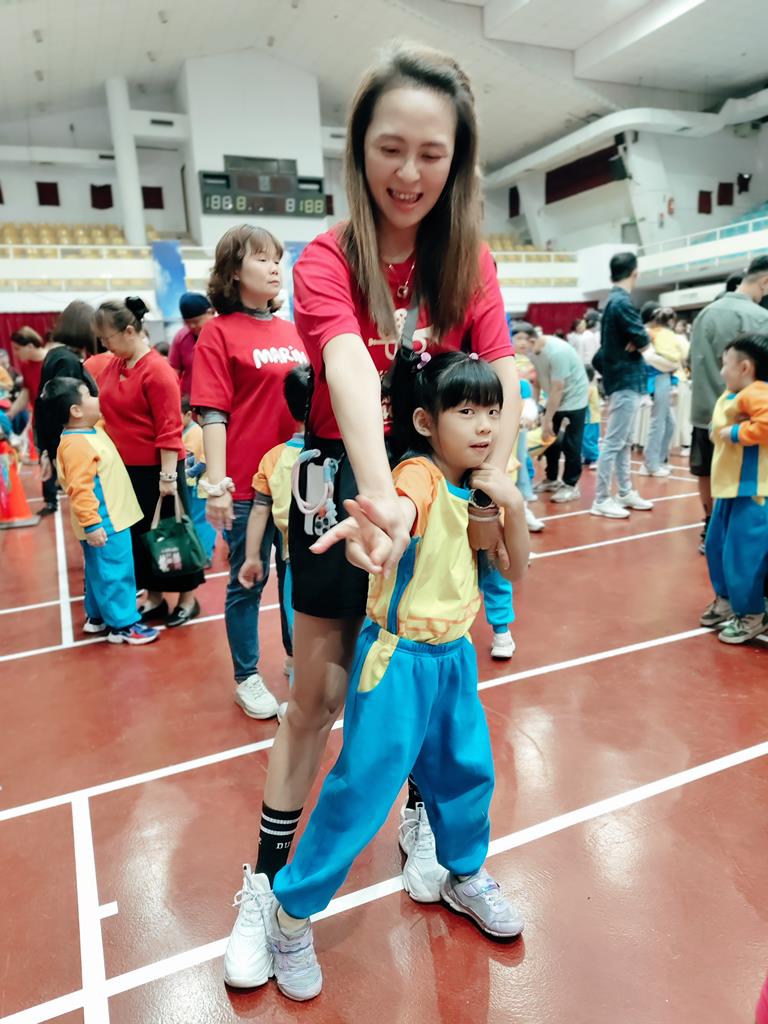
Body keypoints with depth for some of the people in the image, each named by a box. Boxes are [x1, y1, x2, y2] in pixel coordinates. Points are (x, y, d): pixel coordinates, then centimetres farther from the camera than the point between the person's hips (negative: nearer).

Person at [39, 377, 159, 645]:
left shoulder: (90, 431, 9)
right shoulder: (76, 445, -23)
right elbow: (80, 489, -27)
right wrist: (91, 524, -29)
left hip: (110, 518, 11)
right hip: (104, 523, -11)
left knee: (100, 572, 20)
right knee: (115, 573, -2)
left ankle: (97, 616, 33)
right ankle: (122, 625, 7)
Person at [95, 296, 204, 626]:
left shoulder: (157, 371, -17)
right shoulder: (112, 366, 6)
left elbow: (169, 429, -19)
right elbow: (107, 413, 16)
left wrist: (168, 475, -19)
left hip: (156, 469, -7)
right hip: (124, 468, 7)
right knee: (138, 533, 14)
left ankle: (188, 599, 23)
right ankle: (154, 599, 29)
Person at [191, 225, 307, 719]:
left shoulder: (292, 331, 10)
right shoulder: (218, 332, -5)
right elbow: (213, 414, -11)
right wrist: (217, 484, -17)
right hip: (247, 484, -5)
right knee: (248, 582, 8)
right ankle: (247, 677, 25)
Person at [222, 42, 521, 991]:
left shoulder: (470, 262, -2)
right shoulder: (327, 259, -13)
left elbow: (504, 384, -8)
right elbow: (350, 372, -32)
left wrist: (486, 495, -19)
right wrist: (379, 498, -47)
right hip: (342, 488, -2)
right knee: (316, 692, 5)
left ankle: (420, 816, 43)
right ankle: (267, 881, 24)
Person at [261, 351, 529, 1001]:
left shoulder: (478, 486, 2)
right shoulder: (419, 474, -20)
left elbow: (516, 570, 5)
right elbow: (398, 513, -44)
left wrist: (513, 504, -12)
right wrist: (363, 525, -68)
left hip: (455, 655, 7)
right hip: (400, 658, -7)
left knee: (468, 772, 19)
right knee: (363, 788, 0)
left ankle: (466, 875, 47)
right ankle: (294, 911, 23)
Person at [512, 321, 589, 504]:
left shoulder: (556, 352, -32)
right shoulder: (530, 350, -10)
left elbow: (558, 389, -27)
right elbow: (536, 380, -1)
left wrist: (548, 419, -20)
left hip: (573, 397, -7)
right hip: (554, 397, 7)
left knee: (570, 444, -5)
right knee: (549, 438, 11)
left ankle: (571, 485, 6)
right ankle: (552, 479, 25)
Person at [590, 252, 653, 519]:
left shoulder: (613, 300, 14)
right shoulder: (622, 302, -15)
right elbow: (642, 339, -18)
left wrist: (635, 342, -3)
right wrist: (641, 340, 1)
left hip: (621, 378, 10)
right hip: (626, 380, -10)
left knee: (623, 442, 15)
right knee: (613, 442, -7)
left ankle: (625, 493, 23)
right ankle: (601, 500, -3)